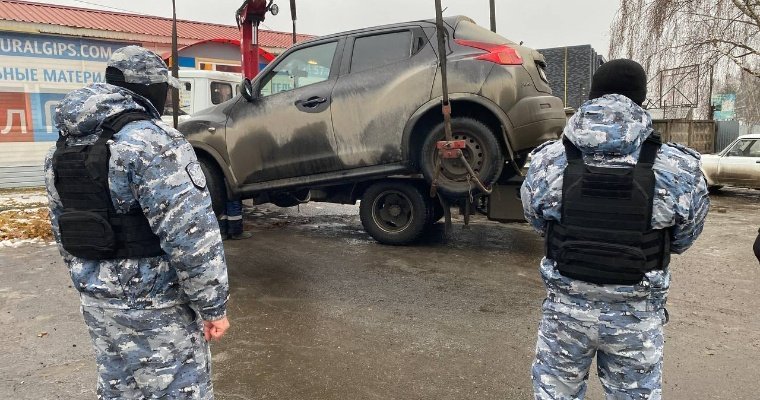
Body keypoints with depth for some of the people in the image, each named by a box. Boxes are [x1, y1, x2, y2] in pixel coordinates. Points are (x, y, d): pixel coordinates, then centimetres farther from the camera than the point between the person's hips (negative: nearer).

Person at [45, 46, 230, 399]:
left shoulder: (65, 145, 8)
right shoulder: (152, 140, -20)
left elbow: (63, 228, 15)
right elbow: (191, 235, -25)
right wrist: (213, 306, -16)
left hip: (97, 300, 8)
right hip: (152, 303, -8)